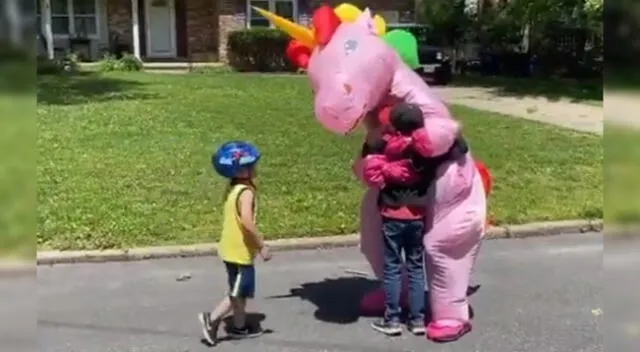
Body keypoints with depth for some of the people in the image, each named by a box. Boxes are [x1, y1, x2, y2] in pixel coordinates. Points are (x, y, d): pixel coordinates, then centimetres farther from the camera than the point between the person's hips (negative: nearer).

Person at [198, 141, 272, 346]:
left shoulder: (232, 189, 7)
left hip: (231, 249, 9)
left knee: (241, 292, 19)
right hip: (240, 251, -9)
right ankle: (211, 319, 4)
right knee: (238, 294, 3)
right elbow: (247, 221, -32)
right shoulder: (246, 192, -21)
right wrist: (262, 245, -25)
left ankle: (240, 326, 29)